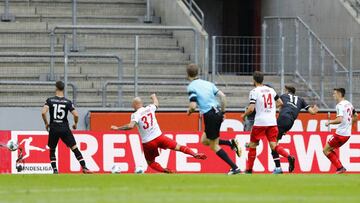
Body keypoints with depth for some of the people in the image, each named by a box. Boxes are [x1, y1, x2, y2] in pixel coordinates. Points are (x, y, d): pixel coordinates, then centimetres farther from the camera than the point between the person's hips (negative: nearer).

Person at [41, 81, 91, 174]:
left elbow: (43, 112, -14)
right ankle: (84, 168, -3)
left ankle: (55, 170, 7)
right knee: (74, 148, 3)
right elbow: (76, 115, -7)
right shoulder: (67, 102, -2)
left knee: (52, 150, 17)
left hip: (53, 129, 0)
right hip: (65, 129, 0)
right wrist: (75, 124, 13)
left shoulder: (50, 100, -3)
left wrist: (46, 123, 2)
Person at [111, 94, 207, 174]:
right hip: (158, 136, 3)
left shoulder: (136, 115, -9)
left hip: (148, 142, -3)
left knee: (150, 162, 16)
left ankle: (165, 171, -6)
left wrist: (118, 128, -15)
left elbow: (131, 126, -27)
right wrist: (154, 96, 51)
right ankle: (195, 154, -1)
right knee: (177, 147, 12)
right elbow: (156, 103, 29)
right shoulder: (150, 108, 5)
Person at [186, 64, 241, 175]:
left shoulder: (191, 87, -7)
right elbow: (223, 96, 9)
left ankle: (235, 168, -1)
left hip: (210, 116, -7)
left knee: (214, 146, 5)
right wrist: (223, 112, 18)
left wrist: (189, 111, 7)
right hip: (218, 113, 7)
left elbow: (193, 106, -16)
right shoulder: (208, 83, 13)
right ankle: (231, 143, 6)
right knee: (204, 141, 23)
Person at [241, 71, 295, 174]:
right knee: (273, 145, 3)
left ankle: (249, 169, 13)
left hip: (260, 122, -4)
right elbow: (280, 103, 15)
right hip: (272, 122, 4)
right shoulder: (271, 90, 11)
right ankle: (289, 157, -22)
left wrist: (244, 115, 5)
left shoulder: (254, 92, -5)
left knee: (252, 145, 10)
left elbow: (251, 109, -14)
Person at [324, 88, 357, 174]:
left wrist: (329, 122, -13)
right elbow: (355, 117, 24)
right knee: (330, 149, 19)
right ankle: (340, 168, 11)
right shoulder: (348, 104, 12)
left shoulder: (340, 105, -16)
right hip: (347, 134, 9)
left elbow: (339, 120, -28)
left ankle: (340, 168, -3)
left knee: (326, 150, 1)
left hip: (340, 134, -9)